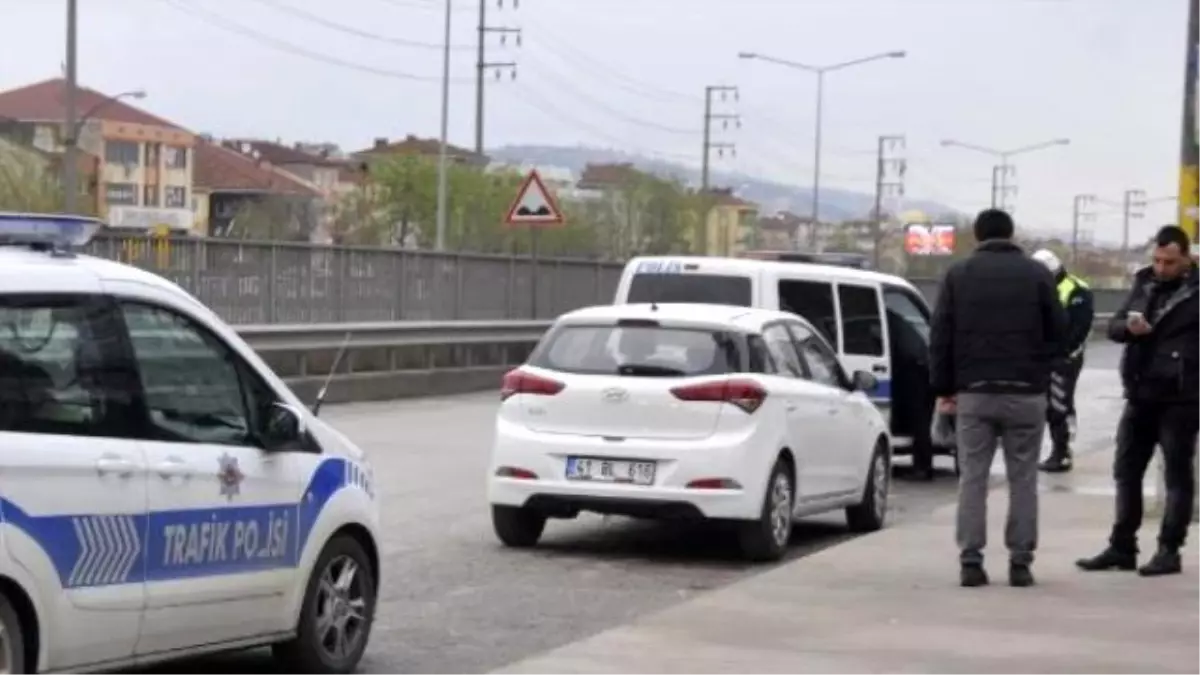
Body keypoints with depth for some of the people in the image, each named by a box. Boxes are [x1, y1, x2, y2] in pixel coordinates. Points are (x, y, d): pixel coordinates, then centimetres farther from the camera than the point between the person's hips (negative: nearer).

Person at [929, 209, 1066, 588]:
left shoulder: (958, 275, 5)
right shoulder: (1037, 275, 3)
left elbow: (940, 337, 3)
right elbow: (1058, 333, 3)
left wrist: (943, 388, 9)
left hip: (974, 392, 1)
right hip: (1026, 393, 0)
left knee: (972, 478, 4)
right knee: (1022, 479, 5)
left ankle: (971, 561, -1)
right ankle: (1020, 562, 2)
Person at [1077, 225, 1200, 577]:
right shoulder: (1144, 283, 10)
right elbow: (1113, 326, 11)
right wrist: (1128, 327, -10)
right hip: (1140, 396, 6)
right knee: (1126, 471, 10)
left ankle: (1169, 551, 8)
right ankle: (1122, 547, 18)